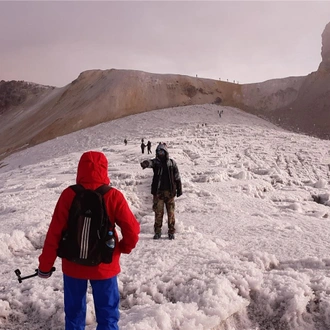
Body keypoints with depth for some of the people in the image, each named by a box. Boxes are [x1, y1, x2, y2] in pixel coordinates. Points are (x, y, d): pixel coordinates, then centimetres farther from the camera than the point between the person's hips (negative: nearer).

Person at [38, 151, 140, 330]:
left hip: (73, 265, 1)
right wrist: (125, 248, 9)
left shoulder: (69, 195, -11)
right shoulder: (113, 196, -13)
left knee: (74, 313, 19)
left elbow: (54, 232, -9)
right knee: (108, 315, 13)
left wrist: (45, 265, 1)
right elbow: (132, 229, -13)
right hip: (104, 266, -1)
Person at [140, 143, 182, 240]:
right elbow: (151, 163, -21)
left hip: (169, 191, 0)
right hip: (158, 191, 0)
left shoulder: (172, 163, 7)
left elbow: (177, 177, 12)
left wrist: (179, 189, 10)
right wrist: (146, 163, -45)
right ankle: (157, 231, 11)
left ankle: (171, 231, 12)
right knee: (158, 212, 1)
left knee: (171, 212, 2)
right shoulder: (156, 162, 4)